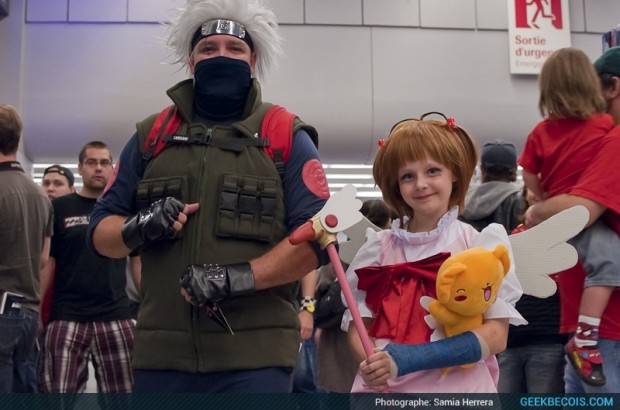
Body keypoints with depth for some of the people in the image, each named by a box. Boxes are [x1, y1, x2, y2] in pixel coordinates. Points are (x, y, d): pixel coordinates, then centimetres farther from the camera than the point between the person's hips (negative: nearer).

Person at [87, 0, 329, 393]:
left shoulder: (286, 138, 5)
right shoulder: (151, 136, 14)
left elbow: (318, 236, -5)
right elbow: (101, 231, 14)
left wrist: (240, 277, -18)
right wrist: (137, 228, -9)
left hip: (254, 355, -2)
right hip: (162, 352, 3)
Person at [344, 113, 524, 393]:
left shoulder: (482, 244, 0)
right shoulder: (378, 248, 6)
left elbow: (495, 334, -7)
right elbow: (357, 324, 6)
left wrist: (409, 358, -18)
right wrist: (373, 364, -18)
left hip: (457, 387, -1)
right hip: (383, 389, 2)